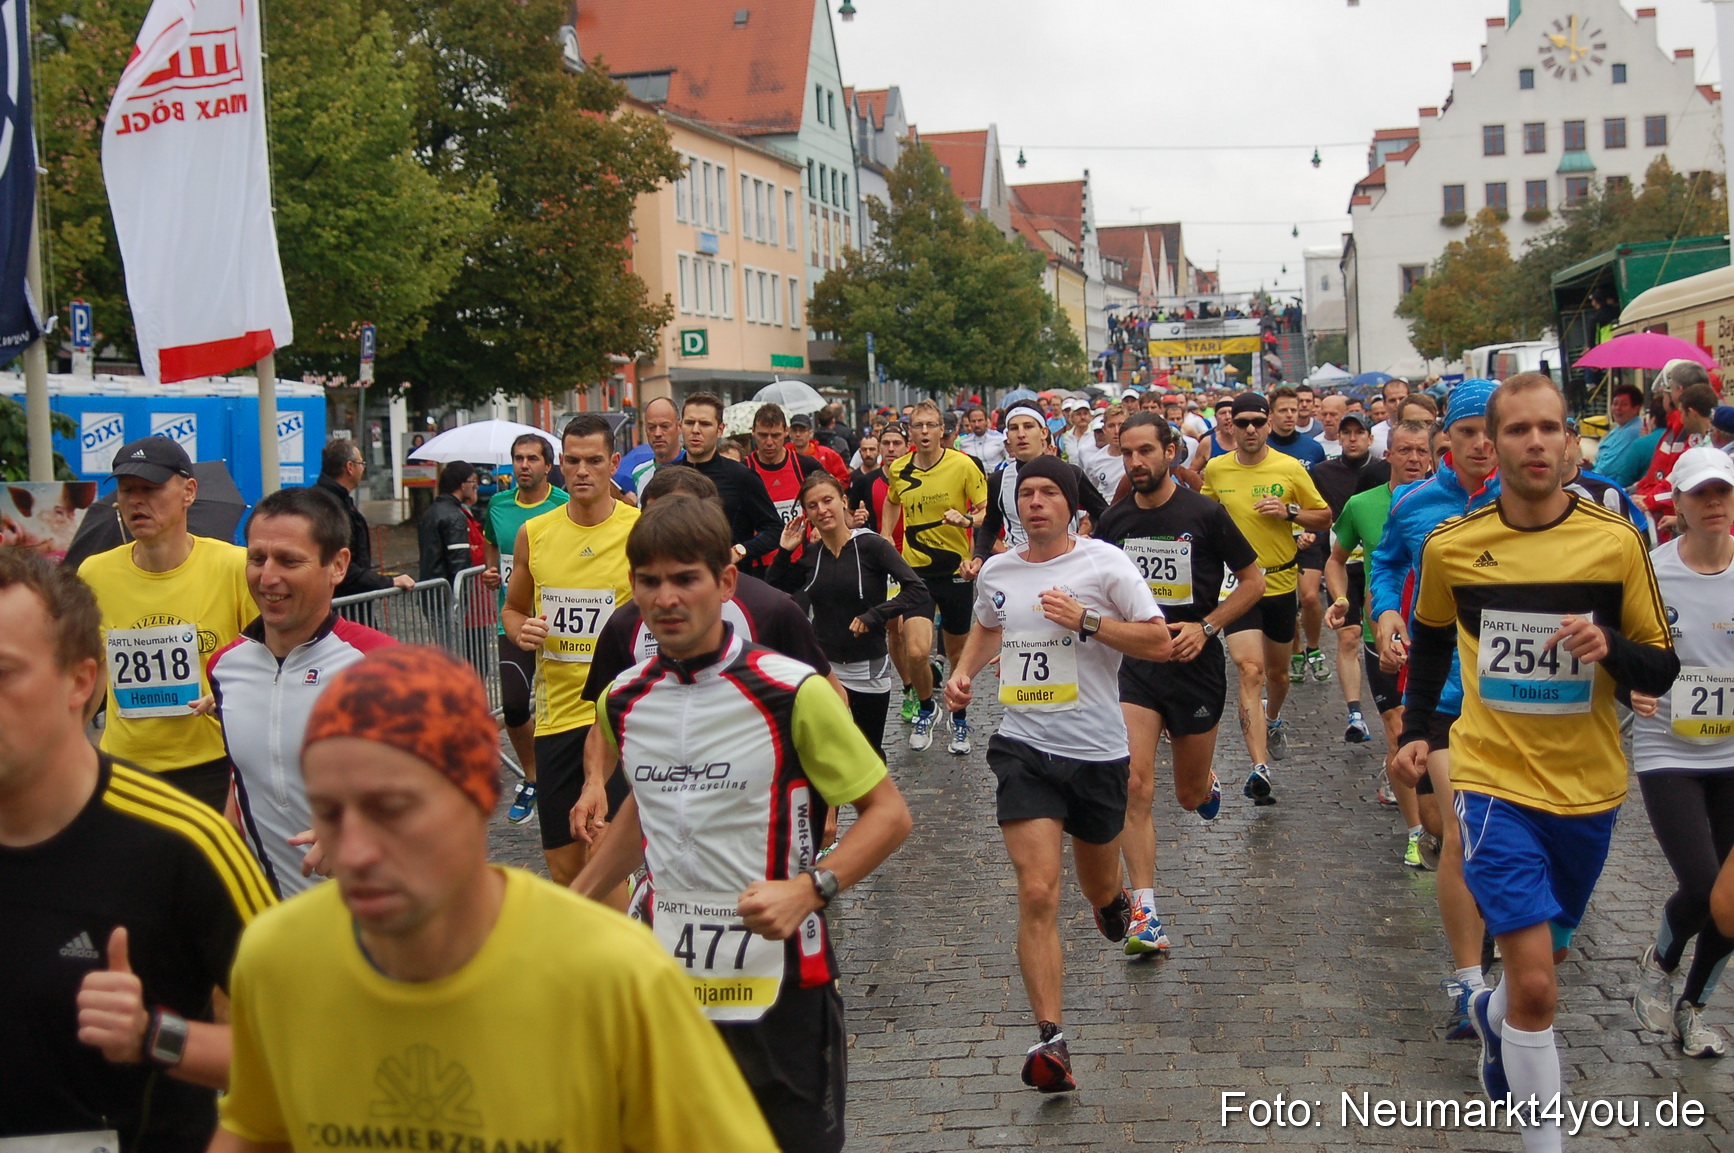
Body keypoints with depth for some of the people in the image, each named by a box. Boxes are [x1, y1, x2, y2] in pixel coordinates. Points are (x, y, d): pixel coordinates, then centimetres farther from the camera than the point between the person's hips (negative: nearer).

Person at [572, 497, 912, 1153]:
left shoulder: (791, 691, -13)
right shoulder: (623, 700, 3)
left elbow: (888, 813, -9)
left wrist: (808, 890, -24)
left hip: (780, 986, -4)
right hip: (667, 987, 4)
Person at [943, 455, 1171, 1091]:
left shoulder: (1105, 562, -6)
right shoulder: (996, 572, 6)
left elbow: (1158, 642, -8)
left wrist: (1086, 619, -18)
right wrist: (964, 671, 9)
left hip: (1098, 751, -1)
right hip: (1024, 747, 1)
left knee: (1099, 889, 19)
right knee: (1037, 894, -14)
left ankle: (1114, 899, 59)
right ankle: (1050, 1040, -12)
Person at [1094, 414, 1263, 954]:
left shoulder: (1205, 514, -7)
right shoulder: (1114, 520, 2)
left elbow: (1253, 581, -1)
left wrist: (1205, 627, -11)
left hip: (1195, 666, -1)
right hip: (1134, 666, 2)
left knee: (1190, 796, 11)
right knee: (1134, 786, -16)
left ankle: (1207, 783, 51)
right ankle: (1145, 914, -12)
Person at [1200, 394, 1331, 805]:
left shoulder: (1290, 469, -3)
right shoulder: (1215, 470, 0)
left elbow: (1324, 518, 3)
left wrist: (1290, 512, -15)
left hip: (1280, 583, 1)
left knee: (1277, 671, 18)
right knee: (1250, 671, -17)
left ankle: (1273, 721, 53)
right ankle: (1259, 767, -23)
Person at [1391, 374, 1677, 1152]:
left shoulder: (1616, 541, -8)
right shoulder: (1450, 547, -6)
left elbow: (1662, 671, -3)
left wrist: (1611, 647, -23)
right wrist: (1416, 730, 8)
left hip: (1589, 789, 2)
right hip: (1495, 781, -2)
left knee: (1545, 959, 22)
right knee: (1536, 984, -13)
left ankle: (1491, 1016, 55)